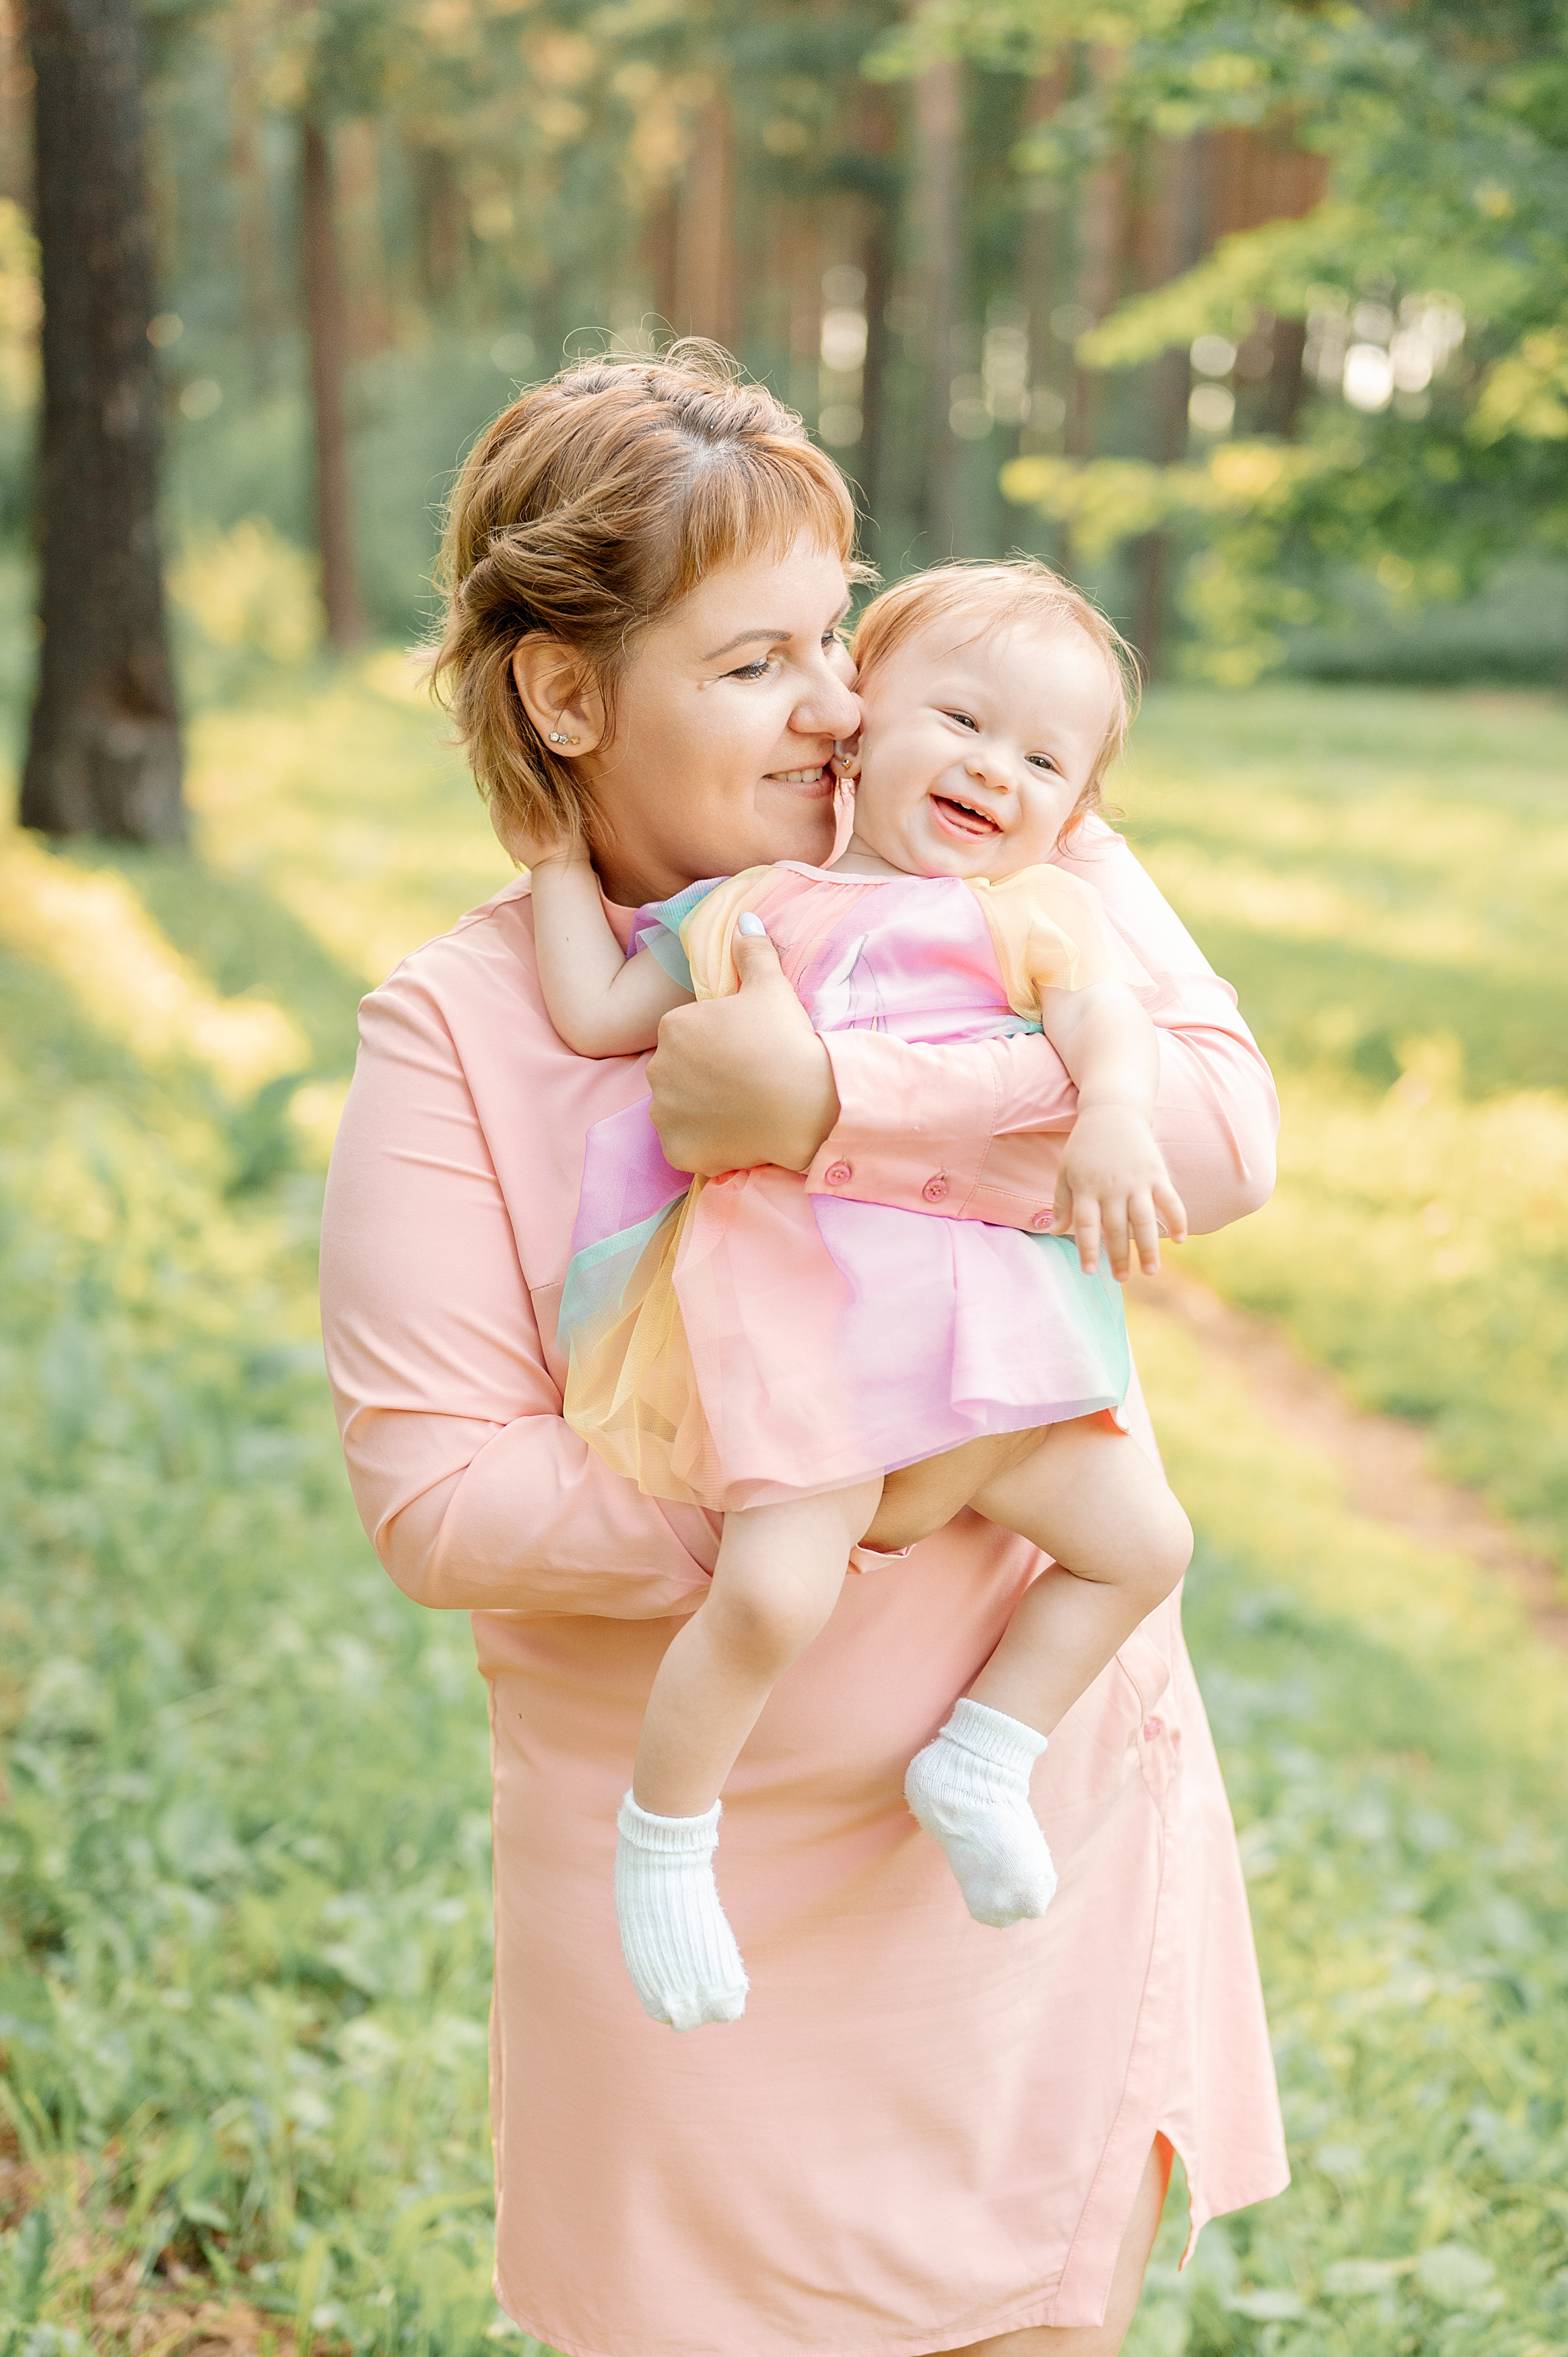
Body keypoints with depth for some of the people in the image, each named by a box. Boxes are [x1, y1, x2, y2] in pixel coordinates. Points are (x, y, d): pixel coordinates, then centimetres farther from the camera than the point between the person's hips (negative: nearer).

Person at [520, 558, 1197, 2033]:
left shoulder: (1034, 914, 17)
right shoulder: (755, 908, 18)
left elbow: (1106, 1021, -3)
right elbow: (599, 1015, 17)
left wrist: (1111, 1119, -24)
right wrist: (562, 866, 24)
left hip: (981, 1314, 3)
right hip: (793, 1309, -3)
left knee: (1141, 1537, 1)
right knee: (774, 1591, -20)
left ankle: (981, 1760, 18)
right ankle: (664, 1834, 4)